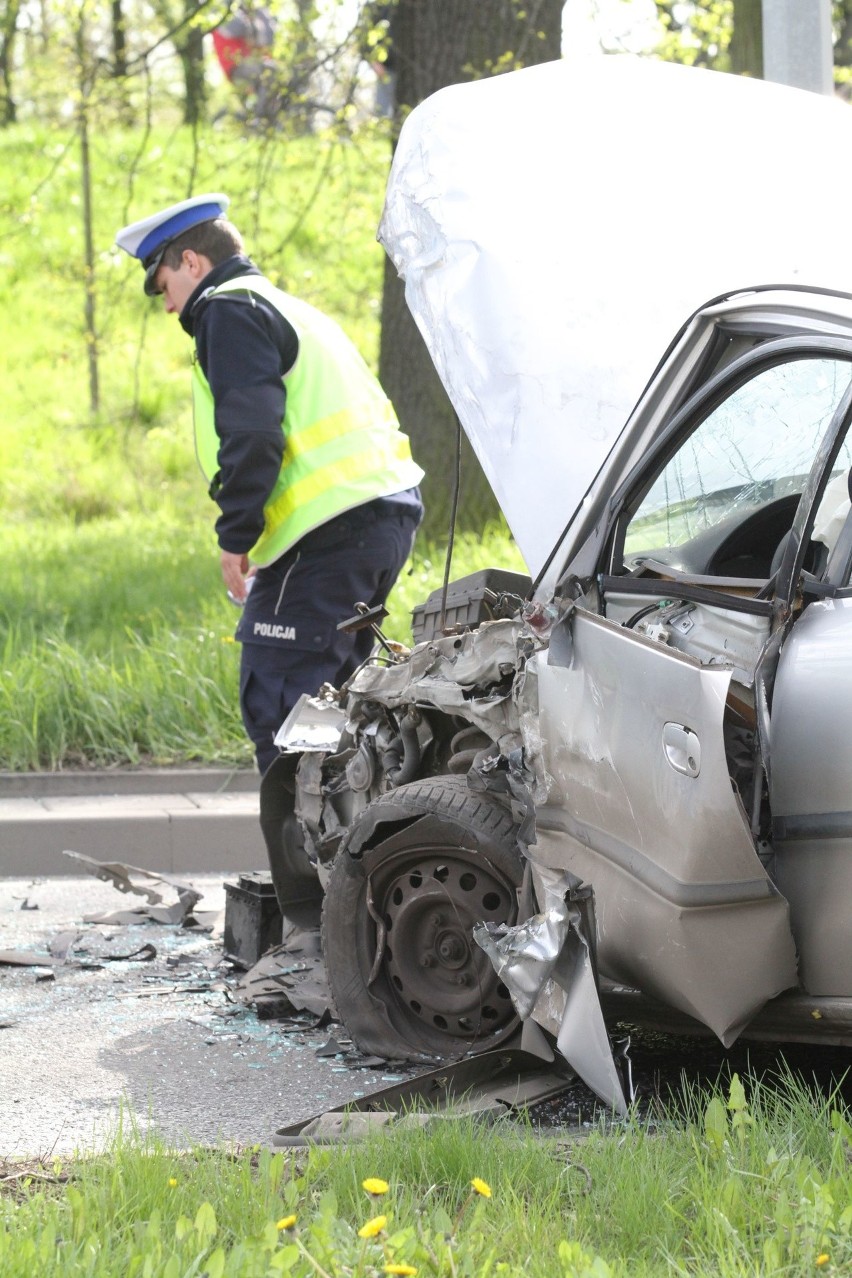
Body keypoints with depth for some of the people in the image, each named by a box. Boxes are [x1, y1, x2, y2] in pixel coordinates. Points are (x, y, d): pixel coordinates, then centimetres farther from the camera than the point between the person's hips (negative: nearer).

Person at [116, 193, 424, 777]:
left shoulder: (229, 309, -3)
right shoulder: (289, 309, 28)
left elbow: (250, 434, -16)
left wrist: (236, 536, -11)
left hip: (332, 532, -10)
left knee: (275, 703, -10)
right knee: (319, 696, 17)